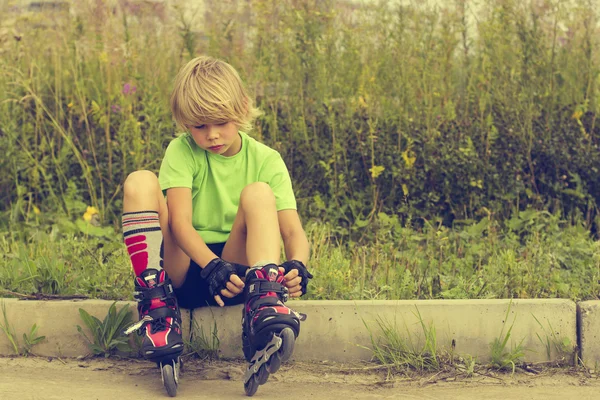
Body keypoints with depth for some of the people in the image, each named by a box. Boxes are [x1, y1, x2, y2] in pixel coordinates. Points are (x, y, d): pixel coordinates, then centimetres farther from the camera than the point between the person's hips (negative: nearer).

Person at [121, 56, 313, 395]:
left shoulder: (266, 160, 2)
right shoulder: (181, 151, 0)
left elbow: (293, 230, -10)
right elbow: (179, 222, -14)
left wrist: (297, 265, -33)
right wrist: (213, 267, -32)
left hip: (236, 270, 0)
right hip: (183, 269, 0)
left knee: (258, 193, -24)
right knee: (140, 182, -20)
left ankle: (264, 308, -42)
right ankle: (158, 307, -25)